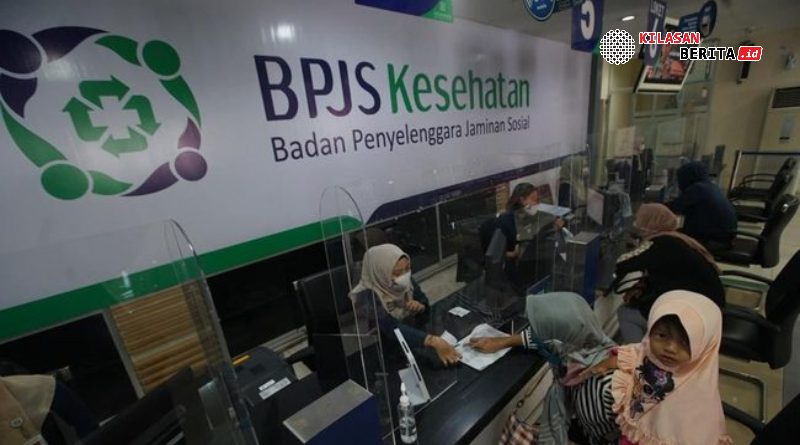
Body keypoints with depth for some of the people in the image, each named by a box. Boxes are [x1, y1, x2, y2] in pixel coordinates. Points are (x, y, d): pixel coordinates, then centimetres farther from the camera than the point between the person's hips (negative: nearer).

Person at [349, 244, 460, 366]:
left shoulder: (405, 282, -11)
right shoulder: (367, 298, -27)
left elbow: (423, 299, 5)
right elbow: (393, 329, -40)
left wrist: (420, 307, -18)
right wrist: (433, 341, -51)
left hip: (411, 340, 5)